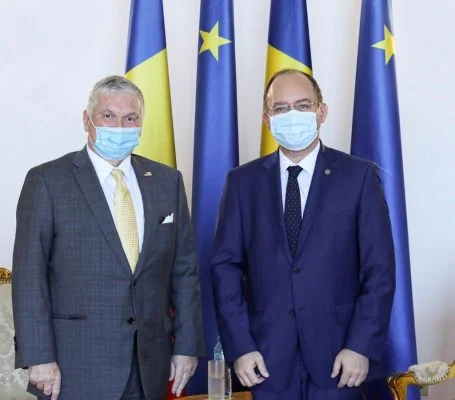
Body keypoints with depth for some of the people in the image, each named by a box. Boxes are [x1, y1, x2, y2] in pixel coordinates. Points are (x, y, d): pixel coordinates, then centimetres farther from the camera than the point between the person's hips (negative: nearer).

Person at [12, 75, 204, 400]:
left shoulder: (167, 181, 8)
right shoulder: (47, 180, -3)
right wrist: (39, 357, -12)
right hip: (75, 366, -3)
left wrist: (187, 345, 3)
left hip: (149, 365, 4)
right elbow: (30, 274, -7)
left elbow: (185, 269, 8)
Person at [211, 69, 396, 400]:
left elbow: (379, 268, -4)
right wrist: (238, 347, -6)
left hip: (338, 352, -1)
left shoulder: (359, 176, -2)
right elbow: (226, 265, 1)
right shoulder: (243, 181, 3)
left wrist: (363, 346, -10)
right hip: (267, 354, 2)